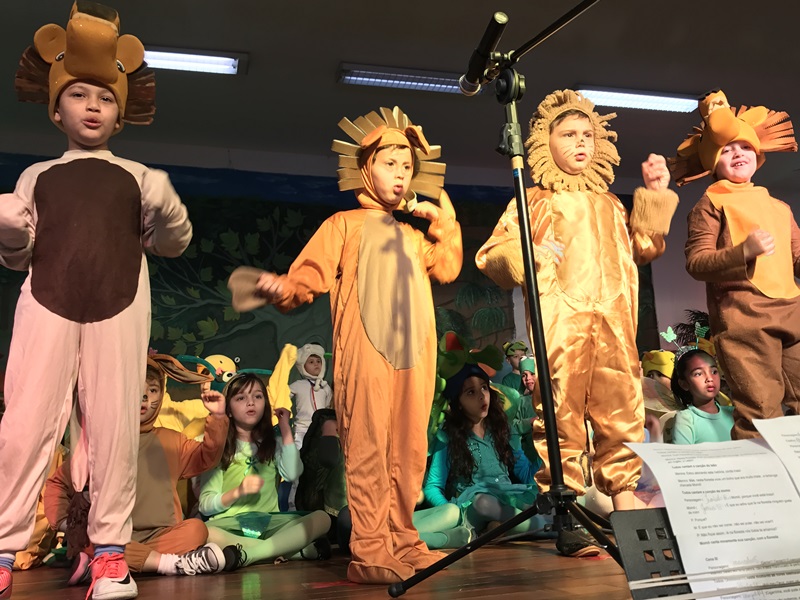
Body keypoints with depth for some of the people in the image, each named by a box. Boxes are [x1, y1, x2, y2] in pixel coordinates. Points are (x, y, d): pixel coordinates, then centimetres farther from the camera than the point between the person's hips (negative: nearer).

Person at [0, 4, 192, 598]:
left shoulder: (137, 177, 14)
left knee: (115, 425, -2)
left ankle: (111, 551, 4)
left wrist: (165, 208, -7)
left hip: (119, 309, -1)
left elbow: (174, 244, 12)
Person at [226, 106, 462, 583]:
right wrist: (282, 288, -20)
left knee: (409, 452, 5)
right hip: (366, 353, -5)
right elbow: (311, 275, 0)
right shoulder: (346, 224, 11)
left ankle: (402, 542, 14)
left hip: (414, 356, 5)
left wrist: (444, 223, 17)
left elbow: (448, 269, 17)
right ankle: (370, 553, -5)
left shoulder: (413, 236, 28)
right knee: (369, 450, -8)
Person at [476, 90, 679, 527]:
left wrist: (655, 196, 20)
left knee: (622, 411, 1)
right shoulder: (534, 201, 12)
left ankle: (624, 501, 10)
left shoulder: (610, 204, 27)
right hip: (560, 318, -4)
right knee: (562, 413, -8)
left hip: (615, 319, 4)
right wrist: (527, 254, -14)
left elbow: (642, 249, 23)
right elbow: (490, 256, 5)